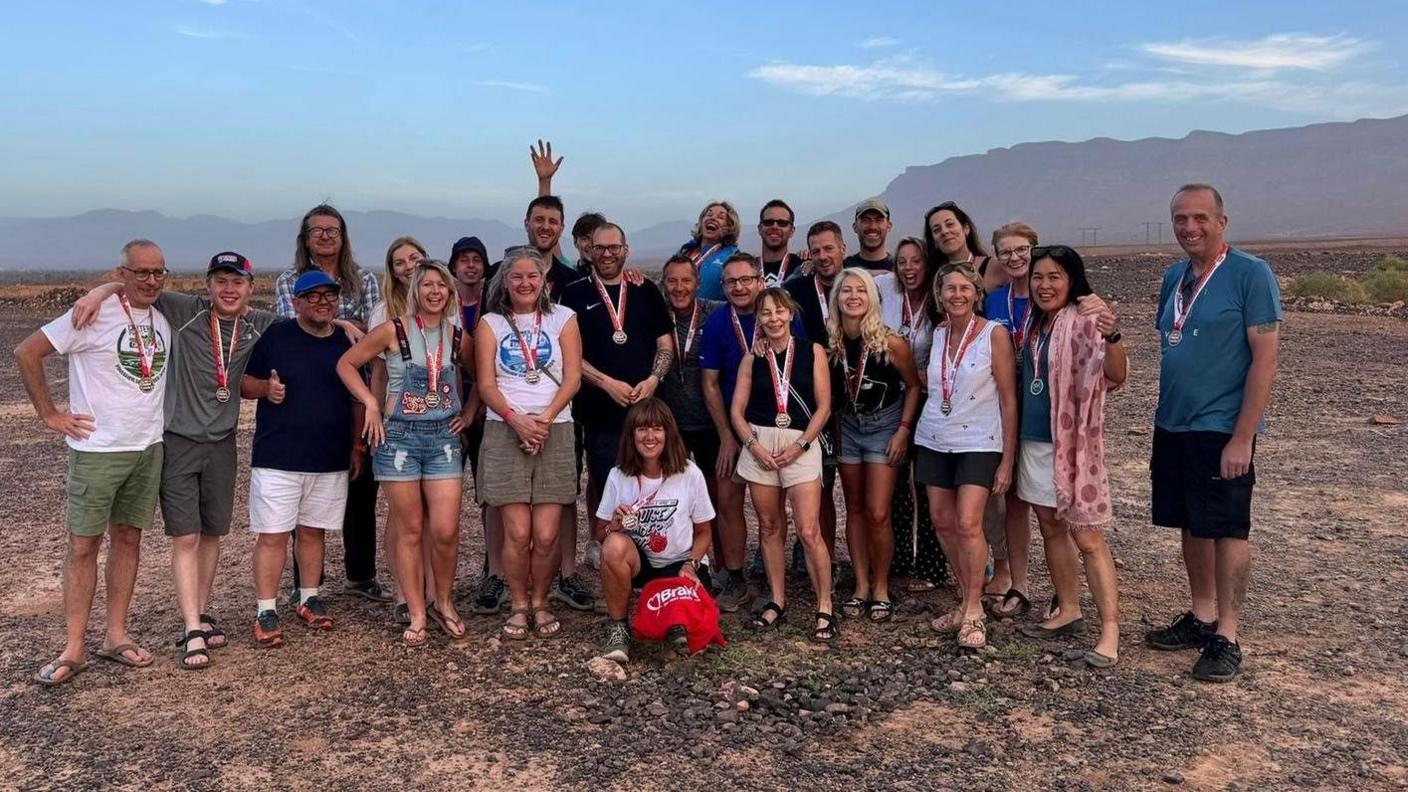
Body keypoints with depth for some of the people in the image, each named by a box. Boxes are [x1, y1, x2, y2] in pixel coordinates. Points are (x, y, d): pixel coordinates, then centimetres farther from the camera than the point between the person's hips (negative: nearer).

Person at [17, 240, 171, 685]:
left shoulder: (165, 319, 7)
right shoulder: (94, 315, -11)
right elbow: (26, 353, -10)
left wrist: (164, 426, 11)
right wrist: (50, 415, -9)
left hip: (150, 448, 5)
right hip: (97, 450, -5)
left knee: (128, 539, 10)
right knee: (83, 544, 0)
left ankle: (116, 636, 19)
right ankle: (74, 649, 6)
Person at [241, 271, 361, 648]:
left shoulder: (346, 343, 8)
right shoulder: (275, 336, -2)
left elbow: (357, 401, 14)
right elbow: (244, 383, 2)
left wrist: (357, 446, 10)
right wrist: (266, 387, -19)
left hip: (331, 460, 3)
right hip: (277, 457, -3)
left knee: (313, 530, 12)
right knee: (272, 535, -2)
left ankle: (309, 599, 26)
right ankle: (265, 612, 6)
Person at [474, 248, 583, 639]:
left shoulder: (563, 318, 10)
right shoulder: (491, 323, 10)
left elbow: (572, 378, 2)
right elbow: (486, 385, 2)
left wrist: (545, 418, -12)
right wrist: (516, 419, -14)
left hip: (555, 431, 0)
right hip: (504, 432, 0)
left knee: (547, 534, -4)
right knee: (518, 532, -6)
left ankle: (540, 603, 16)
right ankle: (518, 607, 12)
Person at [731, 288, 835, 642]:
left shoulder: (812, 351, 2)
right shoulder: (752, 357, 7)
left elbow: (824, 406, -1)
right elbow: (737, 410, 6)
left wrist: (800, 445, -9)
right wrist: (753, 445, -8)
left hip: (801, 444, -3)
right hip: (759, 444, 3)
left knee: (809, 531, -9)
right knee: (769, 527, 10)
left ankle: (825, 609, 1)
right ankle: (777, 601, 23)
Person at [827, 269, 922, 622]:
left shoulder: (891, 342, -19)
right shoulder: (829, 342, -10)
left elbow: (913, 385, -6)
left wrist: (904, 430, -11)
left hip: (884, 425, -3)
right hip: (846, 425, 4)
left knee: (877, 514, -6)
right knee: (855, 509, 10)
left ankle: (881, 588, 12)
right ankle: (861, 586, 20)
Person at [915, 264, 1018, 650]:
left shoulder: (994, 334, -8)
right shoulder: (938, 333, 6)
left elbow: (1008, 400, -8)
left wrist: (1007, 459, -9)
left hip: (978, 442, -5)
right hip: (935, 440, 5)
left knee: (968, 523, -15)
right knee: (942, 521, 6)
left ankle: (974, 613, -3)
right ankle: (967, 599, 22)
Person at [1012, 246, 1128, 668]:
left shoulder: (1085, 321, -14)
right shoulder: (1034, 322, 8)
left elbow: (1116, 376, -28)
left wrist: (1112, 335, -46)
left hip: (1073, 443, -7)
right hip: (1034, 442, 8)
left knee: (1087, 537, -6)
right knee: (1051, 526, 14)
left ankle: (1110, 630, 0)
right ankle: (1068, 612, 27)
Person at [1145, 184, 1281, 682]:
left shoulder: (1250, 275, -10)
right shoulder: (1174, 277, 9)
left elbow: (1265, 359, -14)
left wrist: (1242, 437, -17)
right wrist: (1164, 415, 13)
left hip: (1223, 430, -6)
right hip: (1173, 426, 6)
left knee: (1227, 530, 2)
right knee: (1191, 525, 14)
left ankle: (1226, 637, 11)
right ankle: (1201, 618, 27)